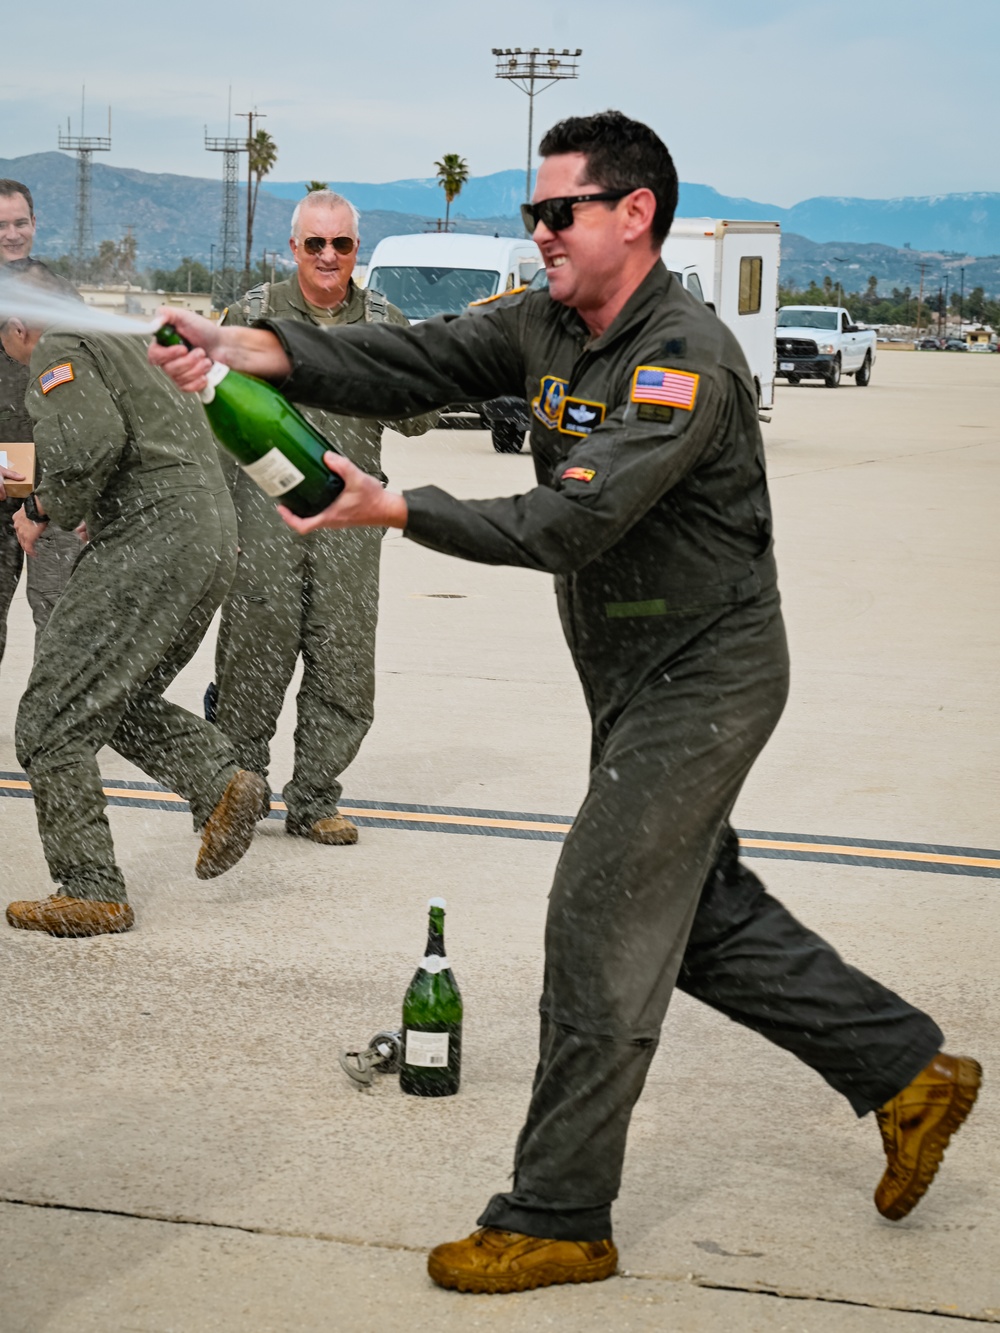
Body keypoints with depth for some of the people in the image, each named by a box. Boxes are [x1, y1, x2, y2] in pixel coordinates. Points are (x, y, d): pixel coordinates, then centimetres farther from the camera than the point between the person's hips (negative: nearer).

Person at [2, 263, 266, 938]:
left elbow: (92, 443, -23)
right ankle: (223, 782, 6)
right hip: (214, 533, 10)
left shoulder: (57, 353, -5)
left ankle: (91, 892, -2)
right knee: (120, 700, 24)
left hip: (154, 540, -10)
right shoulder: (124, 340, 24)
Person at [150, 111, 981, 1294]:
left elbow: (569, 525, -30)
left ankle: (556, 1220, 6)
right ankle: (907, 1074, 30)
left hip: (702, 683, -9)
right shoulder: (547, 328, 4)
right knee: (705, 914, 17)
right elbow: (413, 363, -5)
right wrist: (253, 350, -20)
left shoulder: (684, 363, -24)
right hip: (639, 683, 9)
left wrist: (395, 510, -33)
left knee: (601, 931, -5)